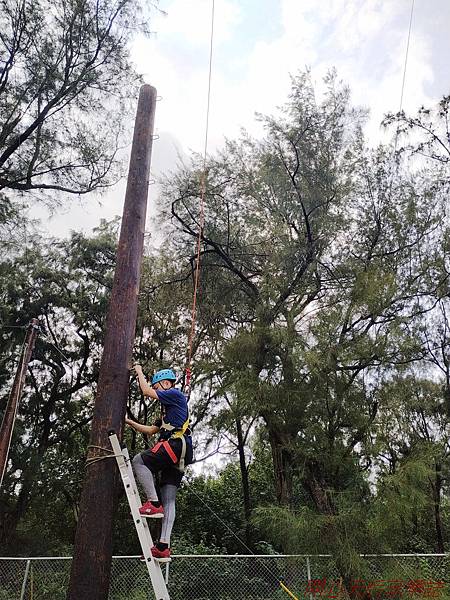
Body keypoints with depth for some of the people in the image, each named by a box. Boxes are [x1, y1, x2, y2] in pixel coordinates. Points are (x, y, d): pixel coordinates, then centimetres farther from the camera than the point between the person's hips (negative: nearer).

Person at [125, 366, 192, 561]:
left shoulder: (176, 394, 5)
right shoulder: (168, 409, 33)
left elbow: (147, 391, -3)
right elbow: (151, 430, 33)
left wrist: (140, 372, 11)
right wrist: (130, 422, 28)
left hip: (176, 443, -10)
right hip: (179, 456, 10)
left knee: (139, 461, -16)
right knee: (169, 500, 2)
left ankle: (153, 503, -18)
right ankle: (164, 546, -2)